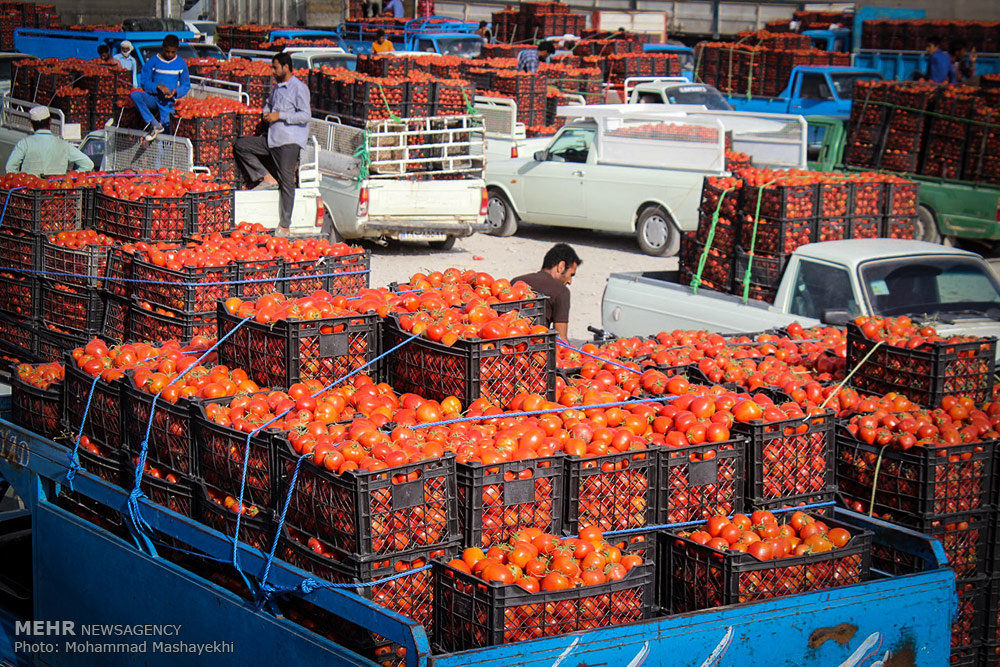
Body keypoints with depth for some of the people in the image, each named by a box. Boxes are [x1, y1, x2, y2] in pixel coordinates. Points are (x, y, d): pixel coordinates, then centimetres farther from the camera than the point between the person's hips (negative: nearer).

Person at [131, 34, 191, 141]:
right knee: (135, 95, -30)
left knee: (164, 123, -18)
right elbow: (144, 82, -1)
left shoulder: (181, 64, 5)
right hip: (153, 97, 0)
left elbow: (186, 85, 10)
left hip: (168, 101, 0)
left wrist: (176, 91, -13)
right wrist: (158, 87, -20)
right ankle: (155, 124, -31)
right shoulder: (153, 62, 1)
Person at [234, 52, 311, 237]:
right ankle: (267, 178, 2)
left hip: (290, 141, -9)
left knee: (286, 181, -8)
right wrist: (266, 112, 9)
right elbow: (269, 103, 33)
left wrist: (279, 116, -16)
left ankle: (285, 226, -4)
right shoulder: (277, 87, 16)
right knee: (241, 145, 4)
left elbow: (305, 115, -17)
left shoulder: (299, 88, -10)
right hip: (272, 139, 9)